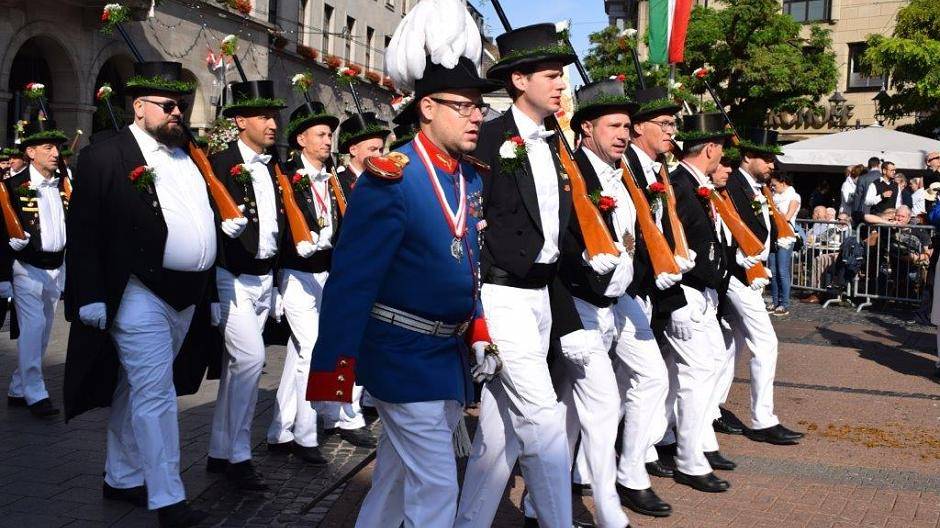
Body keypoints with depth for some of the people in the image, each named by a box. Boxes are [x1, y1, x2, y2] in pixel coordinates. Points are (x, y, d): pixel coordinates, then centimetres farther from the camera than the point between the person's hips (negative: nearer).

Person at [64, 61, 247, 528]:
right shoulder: (105, 157, -8)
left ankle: (121, 478, 30)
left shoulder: (187, 157, 14)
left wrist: (224, 224, 9)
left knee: (134, 391, 18)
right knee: (155, 395, -6)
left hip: (187, 298, 7)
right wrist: (89, 296, -16)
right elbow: (83, 231, -12)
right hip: (140, 296, -7)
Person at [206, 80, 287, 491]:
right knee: (250, 357, -16)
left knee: (236, 364, 12)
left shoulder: (275, 168, 12)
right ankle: (239, 455, -3)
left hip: (264, 279, 7)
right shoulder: (219, 165, -10)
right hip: (231, 279, -7)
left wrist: (276, 283, 15)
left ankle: (219, 453, 23)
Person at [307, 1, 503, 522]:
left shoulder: (471, 177, 6)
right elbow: (350, 281, -20)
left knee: (397, 479, 21)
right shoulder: (391, 180, -18)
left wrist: (479, 334, 10)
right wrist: (331, 376, -21)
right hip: (407, 355, -8)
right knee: (436, 488, -3)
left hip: (450, 352, 8)